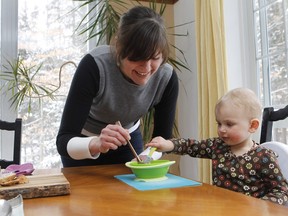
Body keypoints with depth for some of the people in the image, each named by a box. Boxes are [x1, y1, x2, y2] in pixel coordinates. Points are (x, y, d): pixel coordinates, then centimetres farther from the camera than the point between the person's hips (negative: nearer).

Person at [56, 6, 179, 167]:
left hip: (129, 141, 2)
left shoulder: (167, 78, -25)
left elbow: (163, 137, -14)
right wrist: (96, 144, -52)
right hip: (83, 143, -2)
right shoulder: (94, 66, -34)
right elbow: (64, 141, -33)